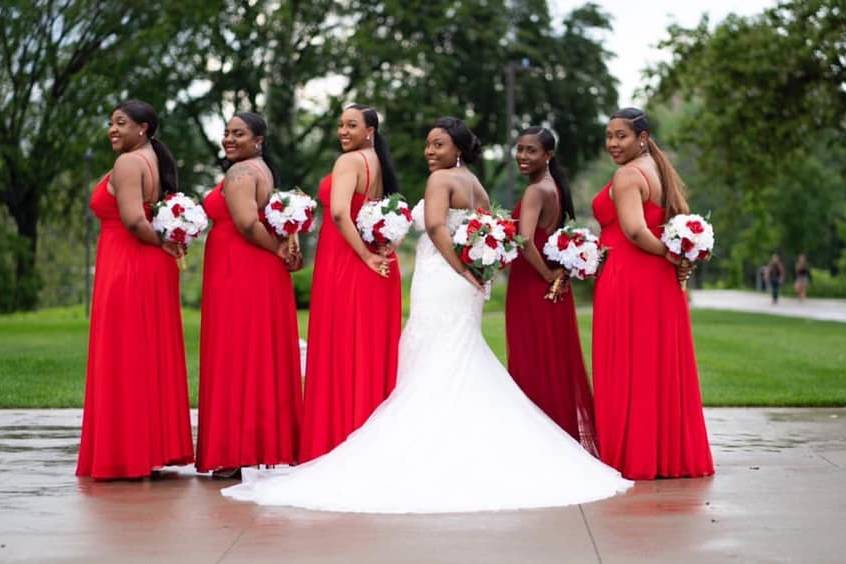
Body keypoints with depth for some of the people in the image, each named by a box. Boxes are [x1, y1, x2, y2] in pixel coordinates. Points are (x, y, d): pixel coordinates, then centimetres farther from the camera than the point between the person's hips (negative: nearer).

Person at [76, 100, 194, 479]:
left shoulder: (127, 163, -12)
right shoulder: (155, 162, 17)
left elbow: (133, 219, -22)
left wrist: (161, 244, -9)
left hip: (126, 270, -9)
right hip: (156, 270, 9)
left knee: (124, 359, -4)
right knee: (153, 357, 11)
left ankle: (129, 455, -1)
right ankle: (157, 446, 15)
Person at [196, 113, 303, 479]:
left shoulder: (239, 172, -11)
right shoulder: (265, 171, 19)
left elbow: (247, 222, -22)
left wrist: (278, 251, -10)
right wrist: (282, 249, 1)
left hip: (238, 275, -9)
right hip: (267, 275, 9)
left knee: (237, 356, -6)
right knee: (265, 356, 10)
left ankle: (238, 453, -4)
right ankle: (272, 443, 13)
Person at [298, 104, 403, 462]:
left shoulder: (349, 161, -13)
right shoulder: (378, 163, 14)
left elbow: (339, 212, -26)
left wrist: (365, 256, -20)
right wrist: (375, 252, 3)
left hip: (345, 265, -8)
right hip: (375, 268, 8)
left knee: (343, 354, -3)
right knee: (372, 352, 10)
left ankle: (342, 443, 0)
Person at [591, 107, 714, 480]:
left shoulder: (626, 175, -11)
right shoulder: (660, 171, 17)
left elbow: (634, 229, -23)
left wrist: (666, 254, -10)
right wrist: (677, 259, 7)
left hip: (626, 280, -9)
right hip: (661, 282, 9)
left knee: (627, 368, -3)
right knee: (662, 366, 11)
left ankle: (633, 458, 0)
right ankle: (671, 455, 15)